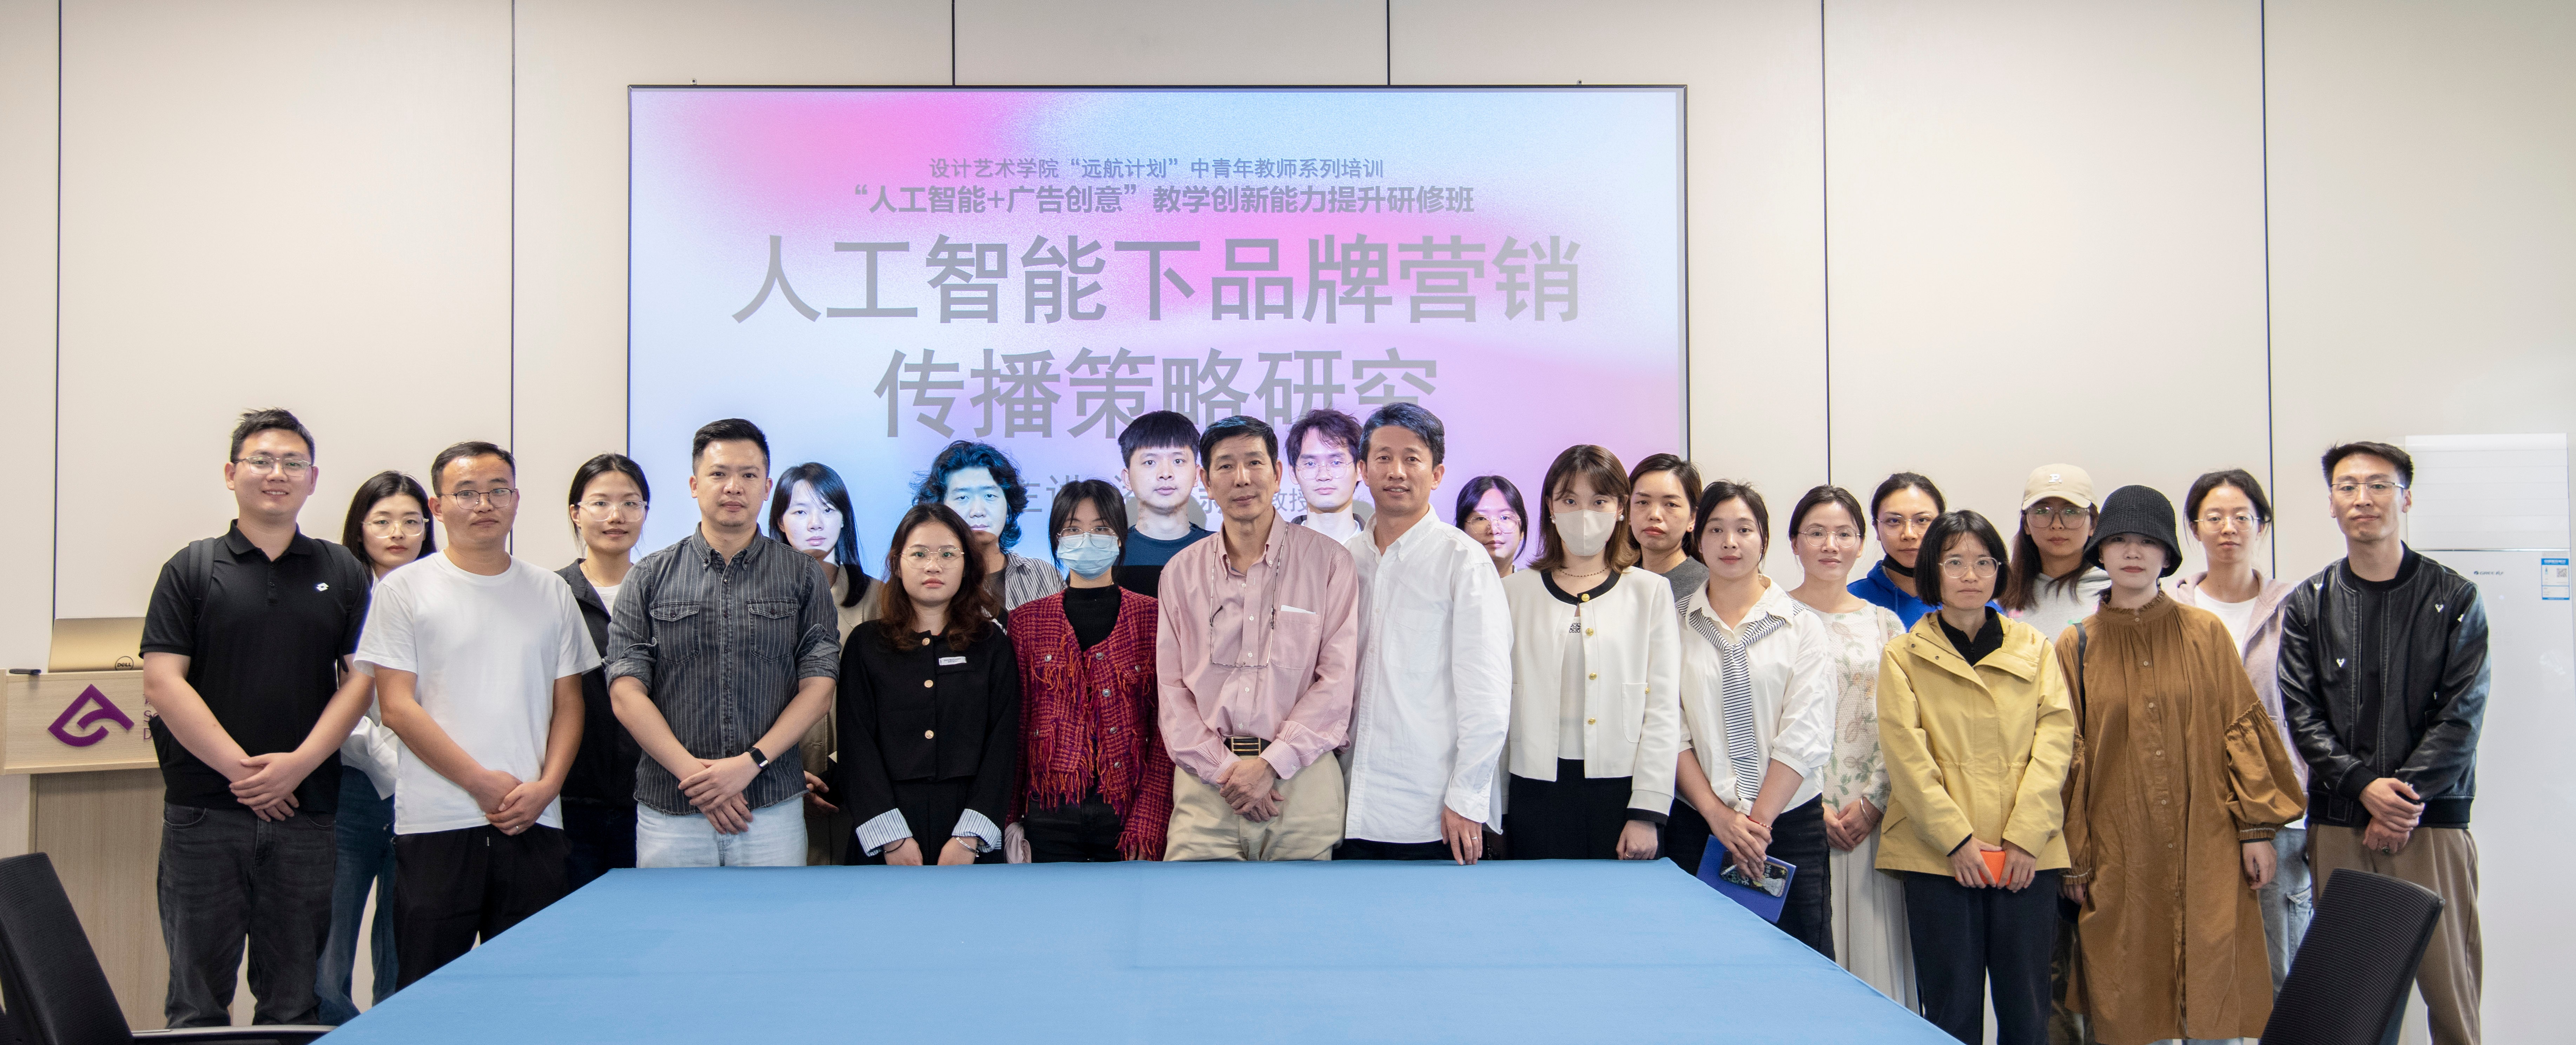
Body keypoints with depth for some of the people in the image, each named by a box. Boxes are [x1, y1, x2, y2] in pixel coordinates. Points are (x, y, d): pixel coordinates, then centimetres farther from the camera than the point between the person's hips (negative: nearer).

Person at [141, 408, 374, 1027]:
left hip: (307, 810, 1)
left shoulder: (342, 573, 10)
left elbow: (363, 677, 4)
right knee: (197, 996, 4)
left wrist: (300, 762, -10)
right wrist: (240, 769, -11)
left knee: (295, 999, 7)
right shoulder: (192, 570, 4)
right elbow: (162, 684, -3)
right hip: (204, 810, -1)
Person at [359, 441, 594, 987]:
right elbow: (398, 706, -3)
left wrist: (546, 786, -4)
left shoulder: (551, 592, 13)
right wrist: (481, 782, -10)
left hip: (534, 823, 3)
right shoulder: (404, 589, 3)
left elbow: (568, 703, 12)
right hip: (436, 824, -2)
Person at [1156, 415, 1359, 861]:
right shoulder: (1181, 572, 11)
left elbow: (1338, 681, -2)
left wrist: (1271, 765, -11)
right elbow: (1171, 689, 8)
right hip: (1206, 779, 2)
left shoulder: (1327, 561, 3)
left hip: (1301, 778, -2)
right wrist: (1224, 768, -6)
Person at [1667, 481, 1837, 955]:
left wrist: (1758, 822, -10)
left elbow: (1805, 737, -3)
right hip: (1697, 825, 1)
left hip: (1791, 822, 0)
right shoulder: (1674, 625, 6)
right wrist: (1719, 815, -10)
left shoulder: (1803, 626, 4)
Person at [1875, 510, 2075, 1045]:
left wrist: (2024, 838, -8)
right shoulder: (1903, 656, 6)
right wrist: (1956, 839, -12)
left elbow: (2055, 739, 3)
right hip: (1939, 857, -2)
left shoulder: (2034, 649, 13)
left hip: (2026, 857, 2)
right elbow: (1906, 755, -2)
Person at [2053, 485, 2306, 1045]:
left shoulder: (2205, 634, 5)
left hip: (2205, 850, 0)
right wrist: (2073, 865, 3)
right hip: (2119, 859, 0)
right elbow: (2069, 761, 4)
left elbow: (2241, 729, 5)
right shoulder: (2076, 647, 4)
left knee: (2211, 996, -1)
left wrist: (2257, 827, -2)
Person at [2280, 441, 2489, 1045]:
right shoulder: (2309, 605, 9)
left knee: (2449, 981, -1)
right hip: (2338, 825, 1)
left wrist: (2404, 795, -11)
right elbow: (2302, 715, 2)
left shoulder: (2455, 600, 5)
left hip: (2432, 822, -1)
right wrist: (2365, 786, -11)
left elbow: (2461, 716, -1)